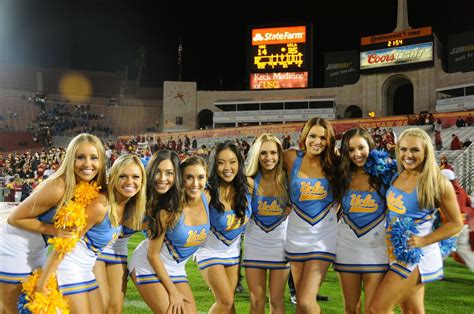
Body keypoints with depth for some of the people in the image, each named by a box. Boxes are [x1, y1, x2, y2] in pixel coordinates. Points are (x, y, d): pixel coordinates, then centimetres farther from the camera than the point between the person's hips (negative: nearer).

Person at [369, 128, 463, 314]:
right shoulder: (395, 176, 0)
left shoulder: (437, 183, -16)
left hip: (416, 256, -6)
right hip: (396, 252, 6)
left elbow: (456, 224, -8)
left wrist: (423, 241, -17)